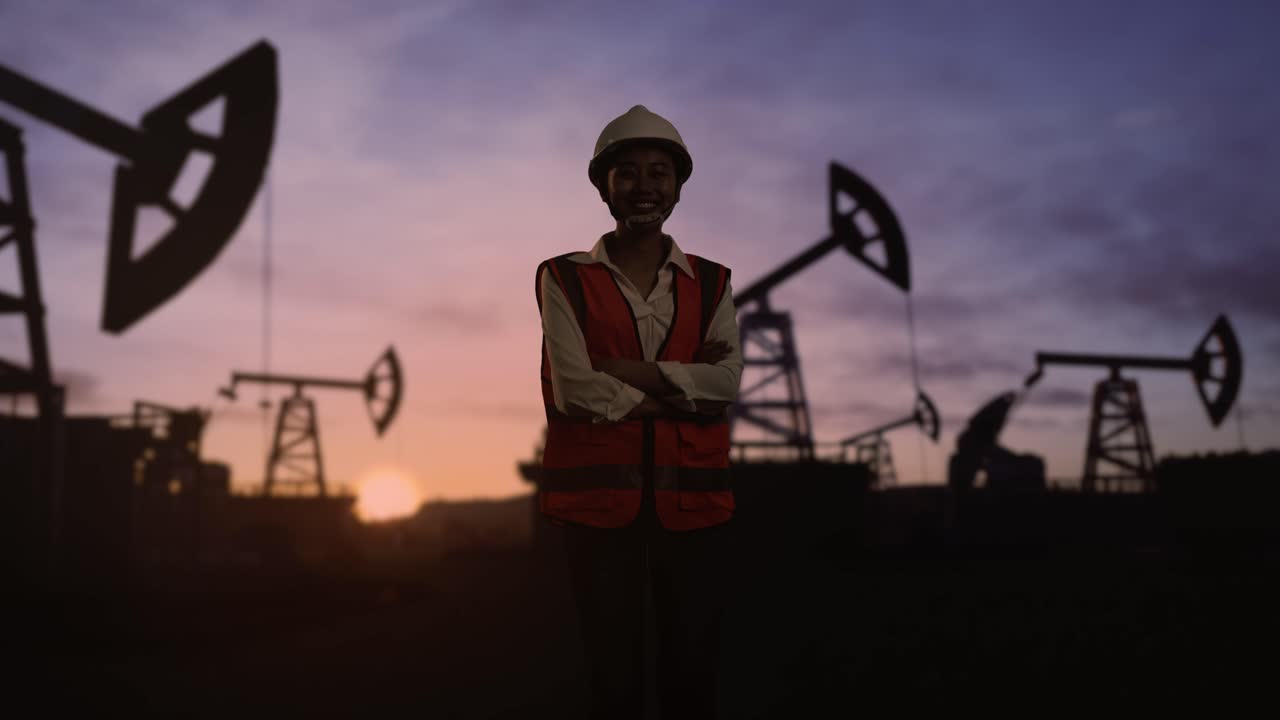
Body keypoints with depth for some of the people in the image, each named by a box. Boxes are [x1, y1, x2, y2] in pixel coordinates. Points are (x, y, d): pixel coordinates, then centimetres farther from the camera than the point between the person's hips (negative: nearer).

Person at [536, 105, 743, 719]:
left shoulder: (710, 282, 10)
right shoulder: (565, 279, 1)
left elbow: (728, 378, -5)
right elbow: (573, 388, -11)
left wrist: (633, 370, -14)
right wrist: (684, 387, -9)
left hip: (690, 495, 2)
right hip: (599, 493, -2)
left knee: (693, 666, 9)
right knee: (613, 669, 9)